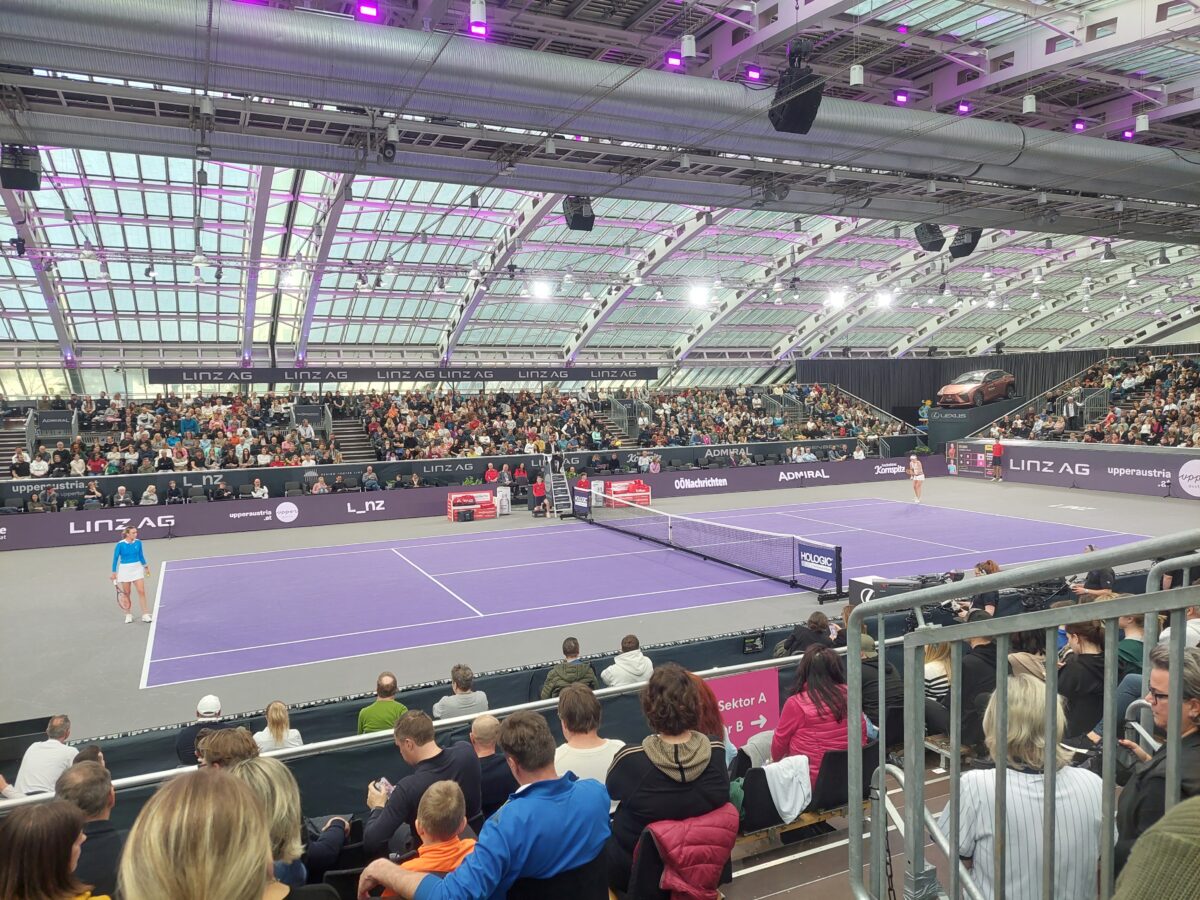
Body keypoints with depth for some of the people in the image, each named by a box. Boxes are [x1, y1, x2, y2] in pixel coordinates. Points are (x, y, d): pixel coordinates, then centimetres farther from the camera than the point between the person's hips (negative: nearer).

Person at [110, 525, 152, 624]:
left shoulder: (138, 542, -3)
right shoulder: (120, 544, -13)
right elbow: (115, 559, -6)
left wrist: (146, 566, 13)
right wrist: (114, 573, -6)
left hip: (137, 568, 2)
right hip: (125, 569, -2)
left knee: (141, 591, -6)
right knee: (126, 593, 8)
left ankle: (145, 615, -1)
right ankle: (128, 615, 24)